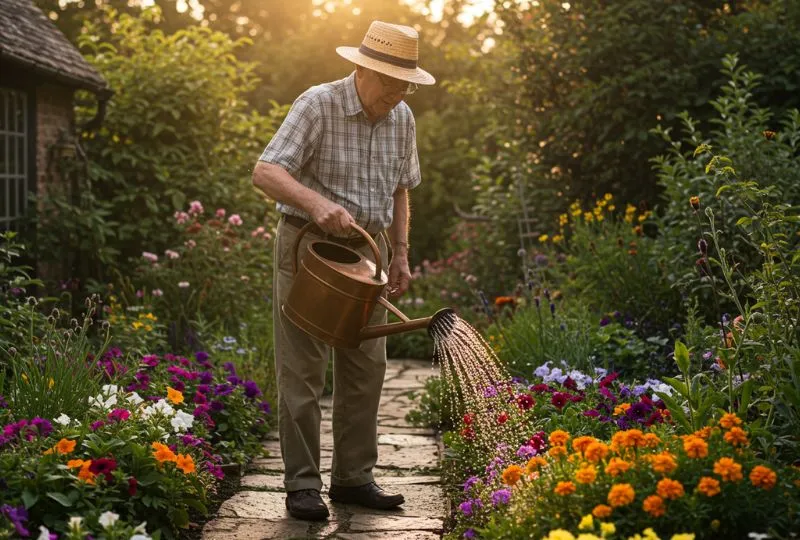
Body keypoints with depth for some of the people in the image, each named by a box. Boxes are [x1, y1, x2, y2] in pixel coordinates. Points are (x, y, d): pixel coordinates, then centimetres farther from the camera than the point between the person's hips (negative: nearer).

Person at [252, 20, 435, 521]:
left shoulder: (403, 119, 5)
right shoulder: (318, 105, -15)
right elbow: (266, 172, -25)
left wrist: (401, 253, 11)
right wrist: (316, 202, -41)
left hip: (367, 249, 6)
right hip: (309, 244, -6)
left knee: (365, 366, 8)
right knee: (303, 370, -3)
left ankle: (354, 477, 18)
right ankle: (302, 484, 4)